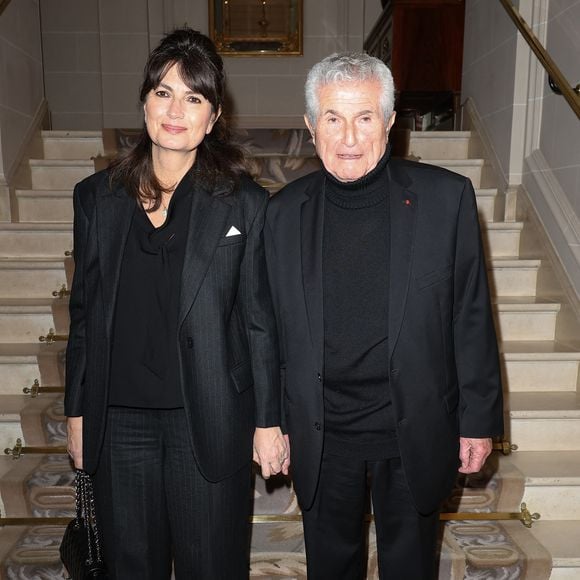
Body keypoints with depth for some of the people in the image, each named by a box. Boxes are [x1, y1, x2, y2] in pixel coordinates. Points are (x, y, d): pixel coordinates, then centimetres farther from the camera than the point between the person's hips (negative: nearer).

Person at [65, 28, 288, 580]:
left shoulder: (245, 204, -5)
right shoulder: (97, 197, 4)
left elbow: (261, 322, -3)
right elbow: (83, 313, 8)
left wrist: (269, 422, -2)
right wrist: (77, 411, 9)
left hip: (209, 422, -2)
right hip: (117, 420, 3)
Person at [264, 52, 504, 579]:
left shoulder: (445, 197, -10)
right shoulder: (285, 212, -4)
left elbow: (472, 316, -4)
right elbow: (276, 328, 2)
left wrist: (480, 417, -2)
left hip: (415, 434, -1)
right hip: (322, 437, 2)